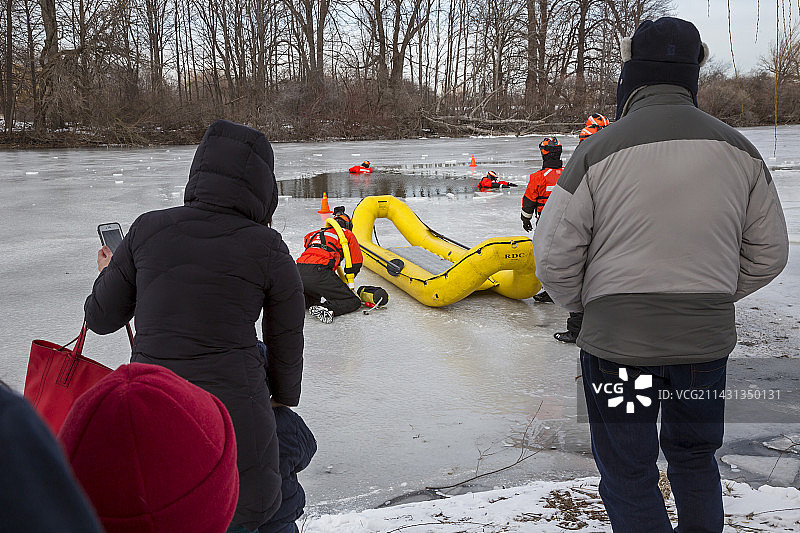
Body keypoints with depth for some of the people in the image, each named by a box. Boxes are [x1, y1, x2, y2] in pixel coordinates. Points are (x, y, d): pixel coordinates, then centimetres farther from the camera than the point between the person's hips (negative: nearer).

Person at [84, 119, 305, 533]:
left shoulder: (148, 229, 0)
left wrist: (109, 275, 31)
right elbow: (287, 346, 5)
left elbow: (101, 319, 10)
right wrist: (283, 402, 24)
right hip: (234, 417, -2)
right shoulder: (269, 250, -4)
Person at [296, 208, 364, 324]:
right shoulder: (347, 233, 19)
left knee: (313, 299, 35)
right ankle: (327, 308, -25)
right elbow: (356, 263, 20)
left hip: (299, 273, 6)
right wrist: (347, 282, 37)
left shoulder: (314, 234, 33)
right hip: (319, 273, -6)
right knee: (354, 301, 1)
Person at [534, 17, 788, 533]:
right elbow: (767, 253, 6)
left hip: (618, 339, -4)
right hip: (707, 337, 4)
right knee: (695, 456, 25)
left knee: (628, 474, 10)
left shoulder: (599, 150, -13)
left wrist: (583, 303, 8)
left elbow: (555, 258, -11)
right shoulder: (738, 149, 0)